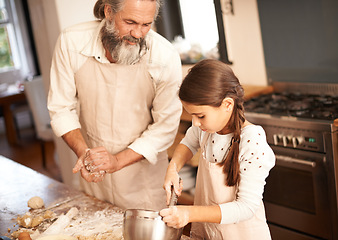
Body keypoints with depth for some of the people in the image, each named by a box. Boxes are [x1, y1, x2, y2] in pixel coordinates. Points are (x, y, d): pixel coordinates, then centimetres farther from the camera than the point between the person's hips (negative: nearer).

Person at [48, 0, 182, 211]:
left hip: (143, 171, -2)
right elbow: (61, 108, -7)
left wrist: (117, 160, -25)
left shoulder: (165, 57, -21)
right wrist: (83, 152, -23)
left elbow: (166, 126, -15)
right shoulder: (71, 42, -16)